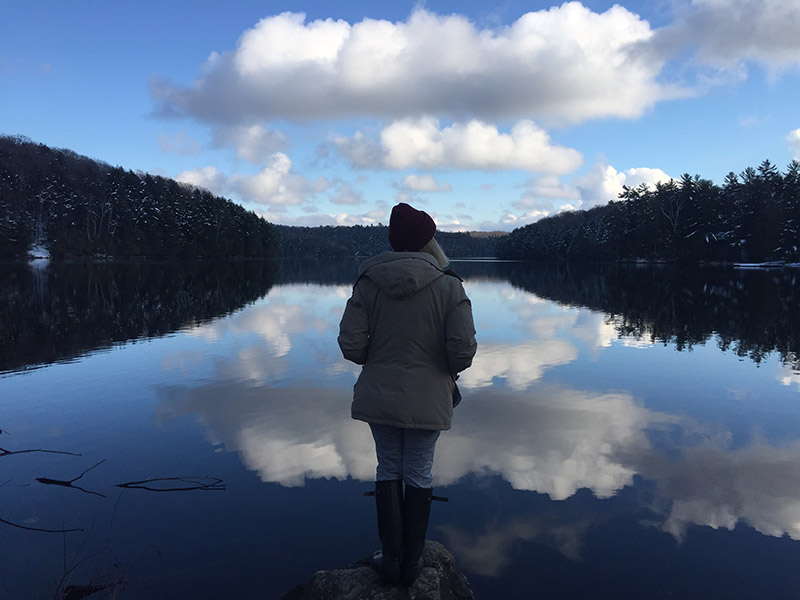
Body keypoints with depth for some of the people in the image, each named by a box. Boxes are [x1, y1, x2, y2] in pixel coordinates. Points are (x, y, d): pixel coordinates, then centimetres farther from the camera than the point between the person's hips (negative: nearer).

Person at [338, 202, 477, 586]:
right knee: (419, 475, 13)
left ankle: (391, 560, 25)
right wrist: (449, 369, 6)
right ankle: (410, 564, 26)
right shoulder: (449, 286, -12)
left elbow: (350, 344, -10)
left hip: (379, 395, 2)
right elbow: (463, 350, -17)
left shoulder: (368, 283, -8)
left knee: (388, 471, 17)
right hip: (427, 400, -1)